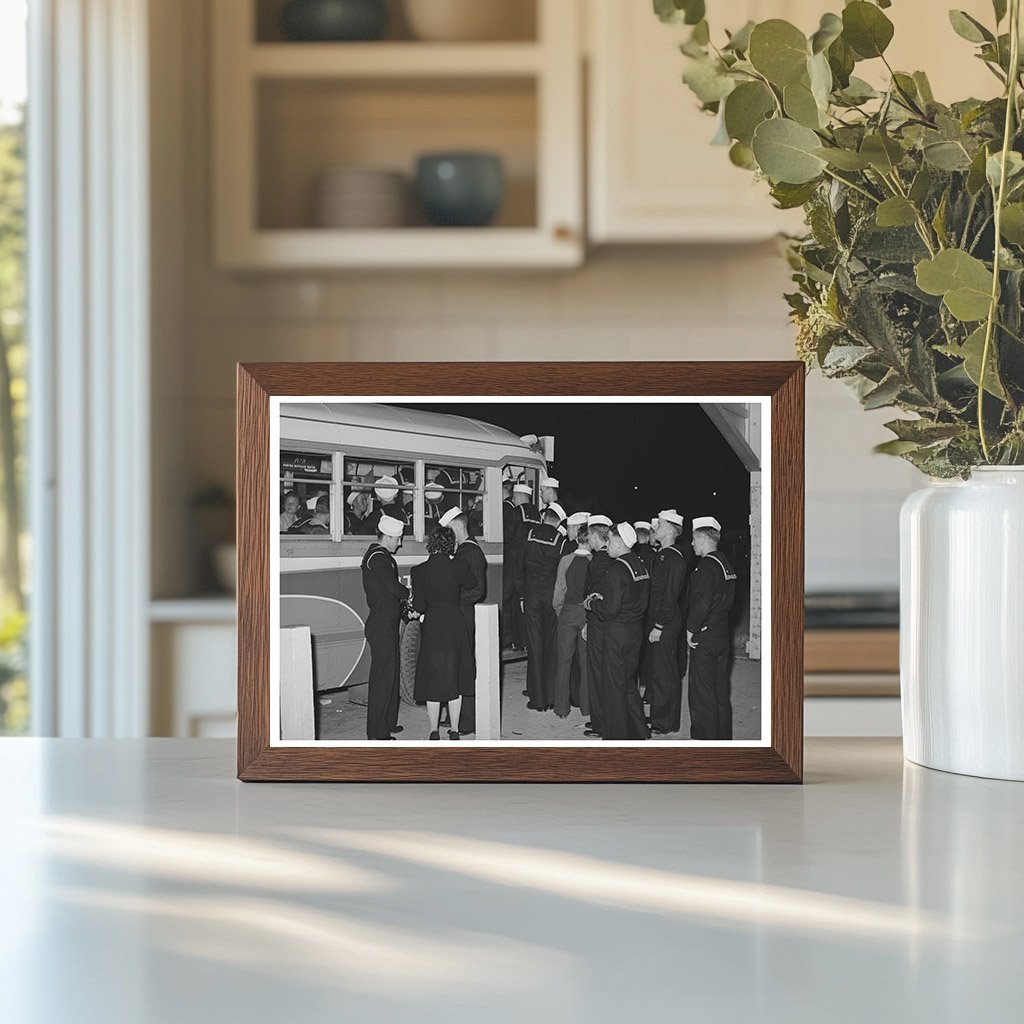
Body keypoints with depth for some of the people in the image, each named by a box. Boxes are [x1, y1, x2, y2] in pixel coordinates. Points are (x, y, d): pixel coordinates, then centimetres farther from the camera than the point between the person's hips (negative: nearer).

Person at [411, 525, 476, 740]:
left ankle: (434, 731, 12)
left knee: (433, 680, 9)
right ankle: (454, 729, 16)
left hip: (432, 628, -1)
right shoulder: (459, 565, -8)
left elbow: (419, 606, -10)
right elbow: (471, 584, 13)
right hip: (455, 625, 1)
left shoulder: (420, 571, -10)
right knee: (455, 678, 12)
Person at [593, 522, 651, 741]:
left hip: (617, 632, -8)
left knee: (615, 684, 1)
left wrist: (594, 604, -2)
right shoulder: (640, 565, 8)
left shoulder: (618, 569, -19)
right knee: (628, 681, 18)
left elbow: (611, 608, -22)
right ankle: (639, 732, 22)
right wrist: (603, 600, 15)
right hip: (636, 629, 8)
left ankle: (616, 737, 7)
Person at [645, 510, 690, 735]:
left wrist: (659, 626, -20)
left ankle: (666, 722, 5)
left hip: (666, 624, -10)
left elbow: (670, 596, -21)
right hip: (655, 620, 10)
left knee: (664, 672, -2)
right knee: (652, 668, 15)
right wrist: (653, 623, 16)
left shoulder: (673, 558, -18)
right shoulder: (661, 554, 12)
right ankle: (657, 715, 25)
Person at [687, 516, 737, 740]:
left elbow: (702, 602, -24)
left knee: (702, 693, -3)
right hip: (722, 636, 9)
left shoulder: (707, 566, -17)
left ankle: (704, 738, 0)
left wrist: (691, 629, -13)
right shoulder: (725, 564, 12)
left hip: (704, 638, -9)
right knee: (721, 692, 14)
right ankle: (724, 737, 21)